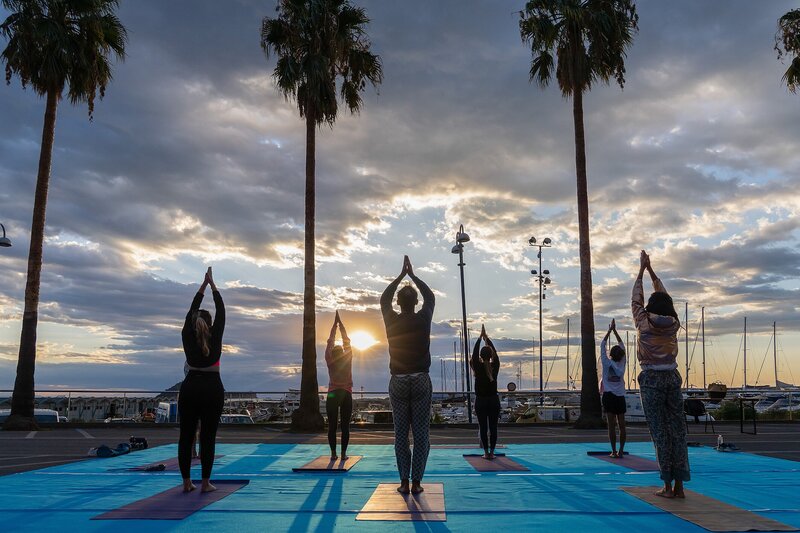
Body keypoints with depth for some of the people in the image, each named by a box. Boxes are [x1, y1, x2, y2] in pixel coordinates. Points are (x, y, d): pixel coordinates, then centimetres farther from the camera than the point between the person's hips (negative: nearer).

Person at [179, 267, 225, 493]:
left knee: (185, 436, 7)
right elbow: (221, 311, 4)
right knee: (208, 437, 0)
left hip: (189, 388, 3)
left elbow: (192, 309, 13)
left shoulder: (187, 336, 3)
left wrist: (202, 286, 18)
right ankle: (205, 483, 1)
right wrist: (212, 284, 11)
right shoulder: (215, 337, -4)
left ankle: (187, 482, 8)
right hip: (212, 389, -3)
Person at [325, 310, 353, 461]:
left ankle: (333, 453, -1)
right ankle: (343, 453, -2)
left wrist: (335, 324, 10)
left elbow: (330, 342, 4)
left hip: (332, 394, 0)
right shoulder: (347, 359, -4)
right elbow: (346, 341, 2)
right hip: (346, 395, 0)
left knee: (332, 426, 3)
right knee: (345, 426, 1)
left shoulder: (330, 360, -3)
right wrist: (340, 323, 8)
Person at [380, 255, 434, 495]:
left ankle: (404, 481, 7)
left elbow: (384, 299, 18)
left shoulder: (391, 321, -2)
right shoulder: (423, 319, -4)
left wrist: (401, 275, 24)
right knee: (421, 434, 3)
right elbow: (430, 296, 16)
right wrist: (413, 275, 23)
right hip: (421, 381, -1)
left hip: (399, 382, 1)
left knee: (401, 434, 6)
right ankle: (416, 481, 4)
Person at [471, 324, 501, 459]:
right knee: (493, 427, 6)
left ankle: (486, 452, 3)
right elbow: (495, 352, 8)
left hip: (480, 401, -2)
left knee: (483, 427, 2)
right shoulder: (495, 367, -4)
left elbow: (474, 353, 0)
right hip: (494, 400, 2)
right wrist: (487, 338, 14)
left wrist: (480, 338, 7)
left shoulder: (477, 367, -10)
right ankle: (492, 452, 6)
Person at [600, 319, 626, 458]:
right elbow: (622, 346, 12)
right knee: (621, 425, 5)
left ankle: (614, 451, -3)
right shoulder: (621, 364, 1)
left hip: (609, 396, -2)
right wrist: (615, 330, 14)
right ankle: (621, 450, 3)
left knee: (612, 425, -3)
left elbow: (602, 345, 1)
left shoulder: (607, 363, -5)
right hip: (620, 397, 2)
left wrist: (610, 330, 6)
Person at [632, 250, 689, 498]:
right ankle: (679, 485, 6)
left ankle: (668, 485, 0)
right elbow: (665, 298, 20)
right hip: (672, 378, 3)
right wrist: (651, 271, 27)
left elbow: (636, 300, 12)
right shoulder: (673, 324, 6)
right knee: (677, 430, 5)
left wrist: (641, 271, 20)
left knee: (660, 432, -2)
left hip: (651, 379, -3)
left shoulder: (644, 322, -3)